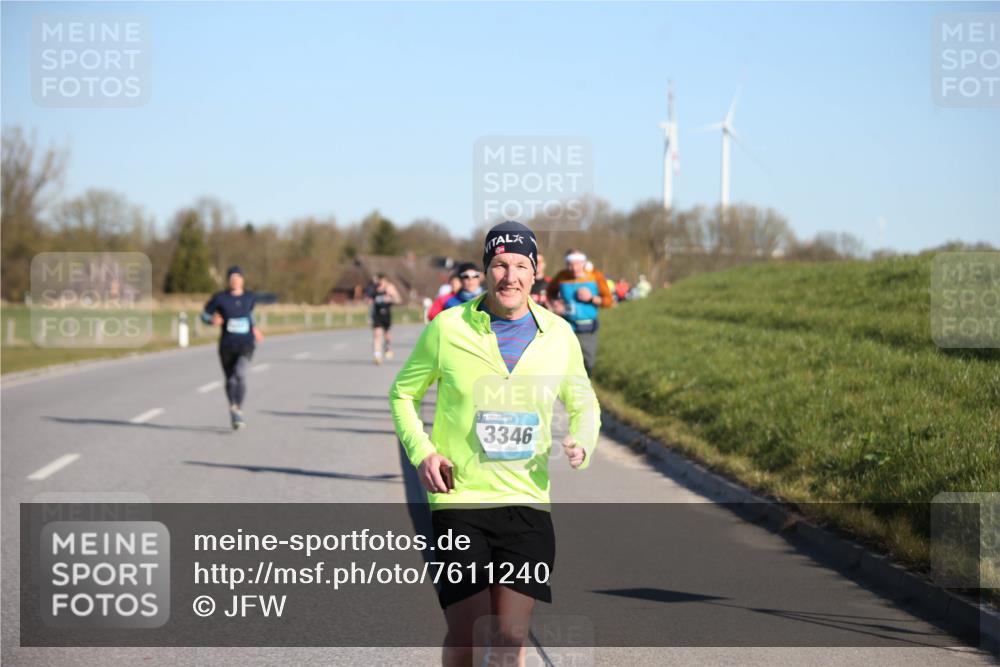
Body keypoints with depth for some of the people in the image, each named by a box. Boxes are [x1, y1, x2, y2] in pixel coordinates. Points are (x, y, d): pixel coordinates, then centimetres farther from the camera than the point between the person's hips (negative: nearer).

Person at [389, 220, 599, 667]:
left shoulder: (559, 335, 6)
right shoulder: (448, 328, -1)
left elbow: (583, 404, 21)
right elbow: (404, 393, 12)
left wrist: (582, 444, -2)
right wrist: (421, 451, -5)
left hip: (527, 503, 2)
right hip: (458, 501, -2)